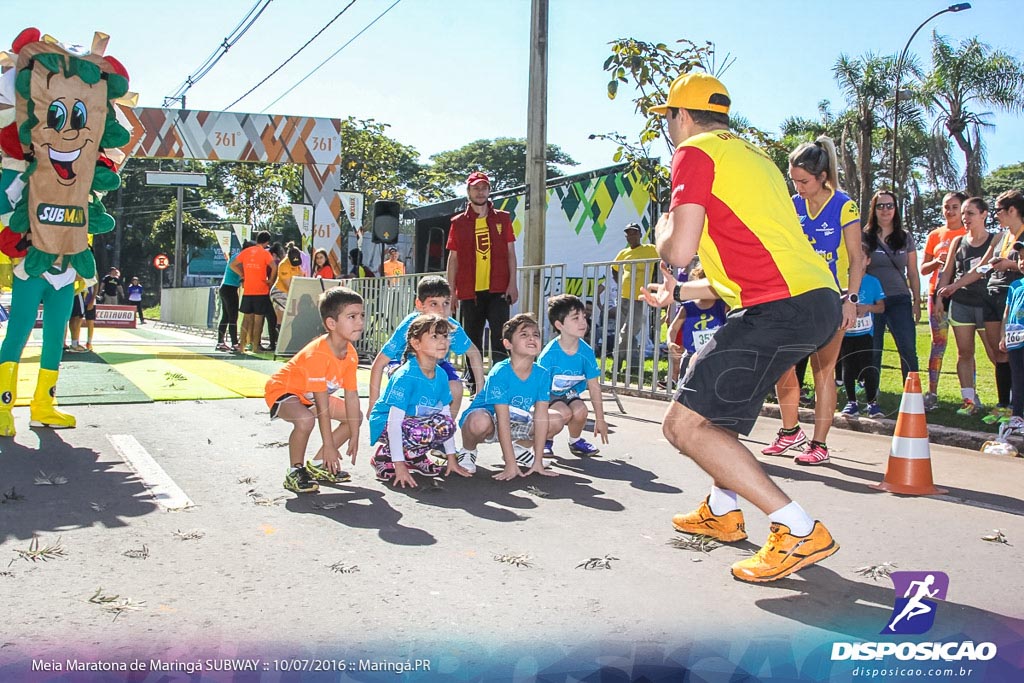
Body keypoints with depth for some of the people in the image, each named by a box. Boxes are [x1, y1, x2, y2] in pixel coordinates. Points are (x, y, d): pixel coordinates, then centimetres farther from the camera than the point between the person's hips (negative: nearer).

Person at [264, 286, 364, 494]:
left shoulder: (351, 354, -11)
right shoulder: (317, 354, -35)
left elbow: (352, 396, -6)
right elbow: (322, 406, -33)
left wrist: (354, 438, -4)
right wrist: (329, 446, -30)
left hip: (309, 396, 9)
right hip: (281, 390, -9)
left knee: (355, 417, 6)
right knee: (306, 420, -38)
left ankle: (317, 465, 13)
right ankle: (295, 472, -15)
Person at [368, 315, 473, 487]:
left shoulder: (441, 375, -3)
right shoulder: (405, 376, -26)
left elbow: (446, 416, 4)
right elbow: (394, 421, -28)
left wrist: (451, 457, 3)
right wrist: (399, 465, -31)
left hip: (414, 422, 7)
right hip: (384, 426, -7)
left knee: (445, 424, -17)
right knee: (423, 433, -33)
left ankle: (415, 455, 5)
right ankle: (384, 456, -8)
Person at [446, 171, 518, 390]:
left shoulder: (502, 219, 8)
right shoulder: (458, 223, 8)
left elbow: (510, 252, 7)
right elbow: (453, 258, 9)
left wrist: (512, 283, -4)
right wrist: (452, 292, 4)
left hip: (498, 289, -1)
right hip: (470, 291, 1)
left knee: (499, 337, -10)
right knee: (473, 339, 8)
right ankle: (474, 383, 18)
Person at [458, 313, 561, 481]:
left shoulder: (542, 374, -13)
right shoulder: (499, 373, -28)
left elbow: (541, 417, -12)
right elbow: (503, 421, -29)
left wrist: (538, 462, -16)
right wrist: (511, 465, -31)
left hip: (516, 422, 6)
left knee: (557, 421, -8)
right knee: (480, 422, -39)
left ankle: (518, 446, 16)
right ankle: (468, 450, -4)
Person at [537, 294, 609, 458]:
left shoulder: (586, 352, -13)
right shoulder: (549, 354, -25)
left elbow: (594, 387, -4)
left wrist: (600, 419, 0)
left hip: (569, 394, 4)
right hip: (548, 395, -4)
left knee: (580, 411, -26)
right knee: (564, 413, -31)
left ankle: (575, 441, 8)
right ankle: (545, 440, 0)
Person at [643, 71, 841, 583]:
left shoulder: (696, 152, -1)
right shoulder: (752, 155, 27)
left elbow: (680, 249, -14)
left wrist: (663, 230, 11)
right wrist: (679, 293, 38)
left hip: (782, 307, -10)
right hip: (818, 296, 10)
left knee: (684, 425, -8)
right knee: (709, 382, 28)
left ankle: (800, 532, -9)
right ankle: (722, 511, 37)